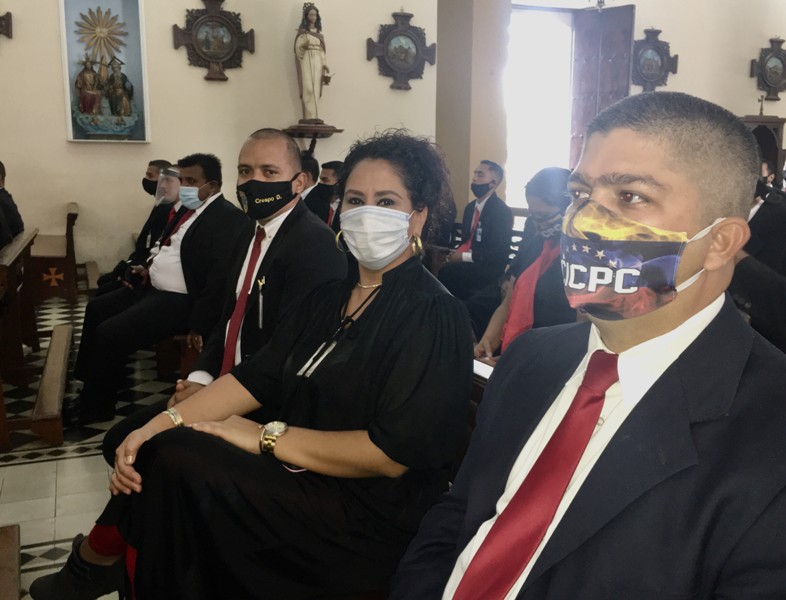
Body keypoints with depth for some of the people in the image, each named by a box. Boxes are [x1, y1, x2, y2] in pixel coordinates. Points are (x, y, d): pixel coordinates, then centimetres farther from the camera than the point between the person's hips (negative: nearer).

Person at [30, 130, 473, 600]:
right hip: (301, 472, 7)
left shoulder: (435, 315, -15)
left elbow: (392, 452, -21)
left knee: (181, 464, -19)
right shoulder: (332, 295, 10)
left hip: (373, 516, -7)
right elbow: (258, 377, 3)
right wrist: (159, 425, -9)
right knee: (156, 451, -7)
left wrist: (267, 437, -17)